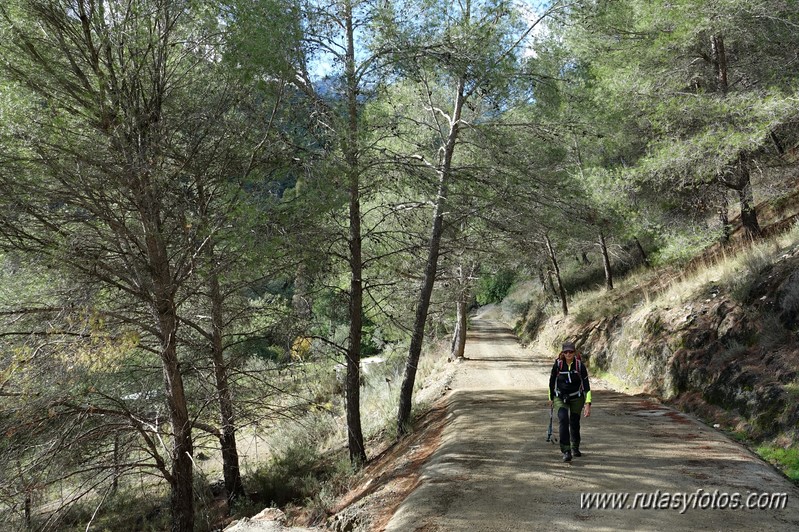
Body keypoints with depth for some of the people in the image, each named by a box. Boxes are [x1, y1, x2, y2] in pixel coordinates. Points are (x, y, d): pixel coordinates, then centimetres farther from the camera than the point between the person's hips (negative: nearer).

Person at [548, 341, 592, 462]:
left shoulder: (580, 365, -13)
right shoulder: (558, 364, -11)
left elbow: (586, 385, -14)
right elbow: (552, 381, 4)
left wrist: (588, 404, -22)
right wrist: (551, 398, 12)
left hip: (576, 398, 1)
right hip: (560, 398, -1)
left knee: (575, 423, 10)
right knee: (563, 420, -21)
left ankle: (575, 448, 37)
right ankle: (566, 451, -21)